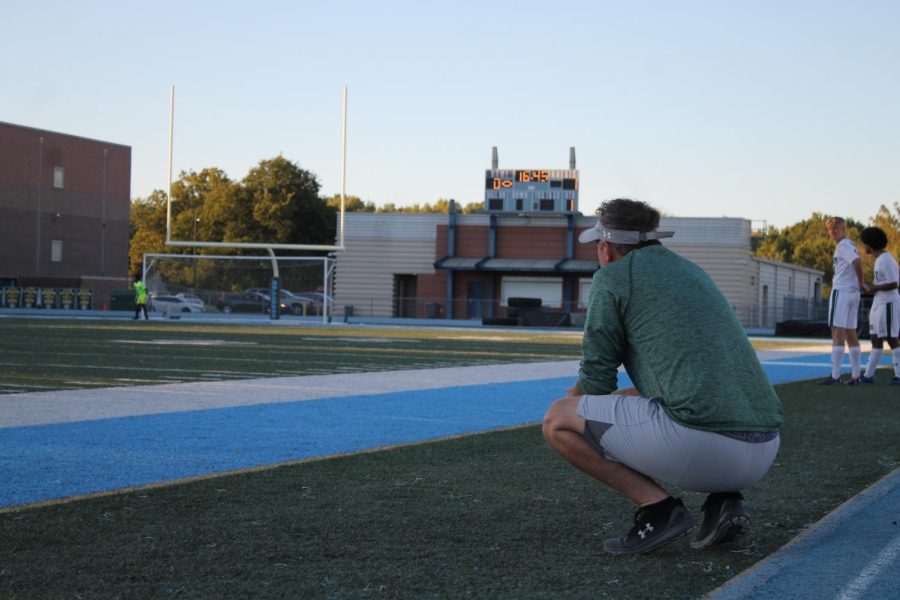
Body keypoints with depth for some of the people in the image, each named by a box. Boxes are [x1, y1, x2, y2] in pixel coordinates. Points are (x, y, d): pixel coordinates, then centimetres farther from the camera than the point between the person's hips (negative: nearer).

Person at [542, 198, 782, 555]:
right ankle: (724, 498, 11)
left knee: (557, 420, 7)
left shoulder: (612, 276, 6)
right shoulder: (691, 272, 28)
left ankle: (658, 508, -2)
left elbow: (596, 383, 6)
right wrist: (586, 390, 41)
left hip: (697, 445, -7)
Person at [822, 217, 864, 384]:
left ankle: (835, 375, -12)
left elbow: (857, 262, -25)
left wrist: (861, 282, -14)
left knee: (837, 332, -9)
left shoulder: (842, 246, -11)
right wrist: (860, 284, 9)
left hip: (841, 292, -9)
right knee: (850, 333, 11)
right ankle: (855, 375, 11)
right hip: (853, 292, 9)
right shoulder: (850, 245, 19)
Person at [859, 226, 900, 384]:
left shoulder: (886, 260, -17)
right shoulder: (879, 259, 15)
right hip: (879, 303, 10)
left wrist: (874, 288, -11)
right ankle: (869, 375, 11)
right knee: (876, 340, 9)